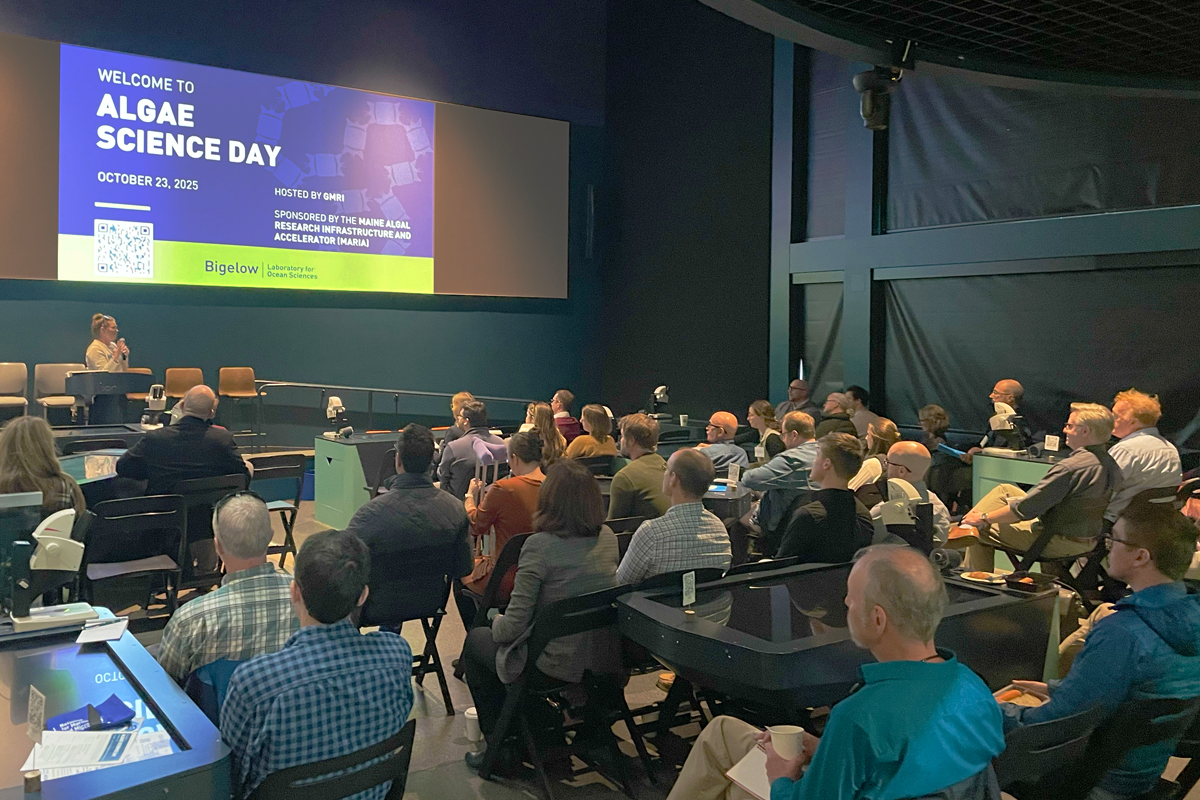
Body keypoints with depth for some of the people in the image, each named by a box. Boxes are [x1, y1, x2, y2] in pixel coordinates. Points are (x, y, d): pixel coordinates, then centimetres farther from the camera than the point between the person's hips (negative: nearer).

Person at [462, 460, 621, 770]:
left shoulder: (539, 546, -23)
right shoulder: (607, 538, -3)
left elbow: (514, 625, -18)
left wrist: (497, 624, 3)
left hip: (555, 667, -7)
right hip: (604, 662, 7)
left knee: (476, 641, 22)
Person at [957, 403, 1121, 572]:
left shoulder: (1071, 467, -29)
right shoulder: (1111, 465, -1)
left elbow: (1025, 509, -24)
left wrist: (984, 518, -8)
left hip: (1060, 543, -9)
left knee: (979, 530, 5)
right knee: (1004, 490, 17)